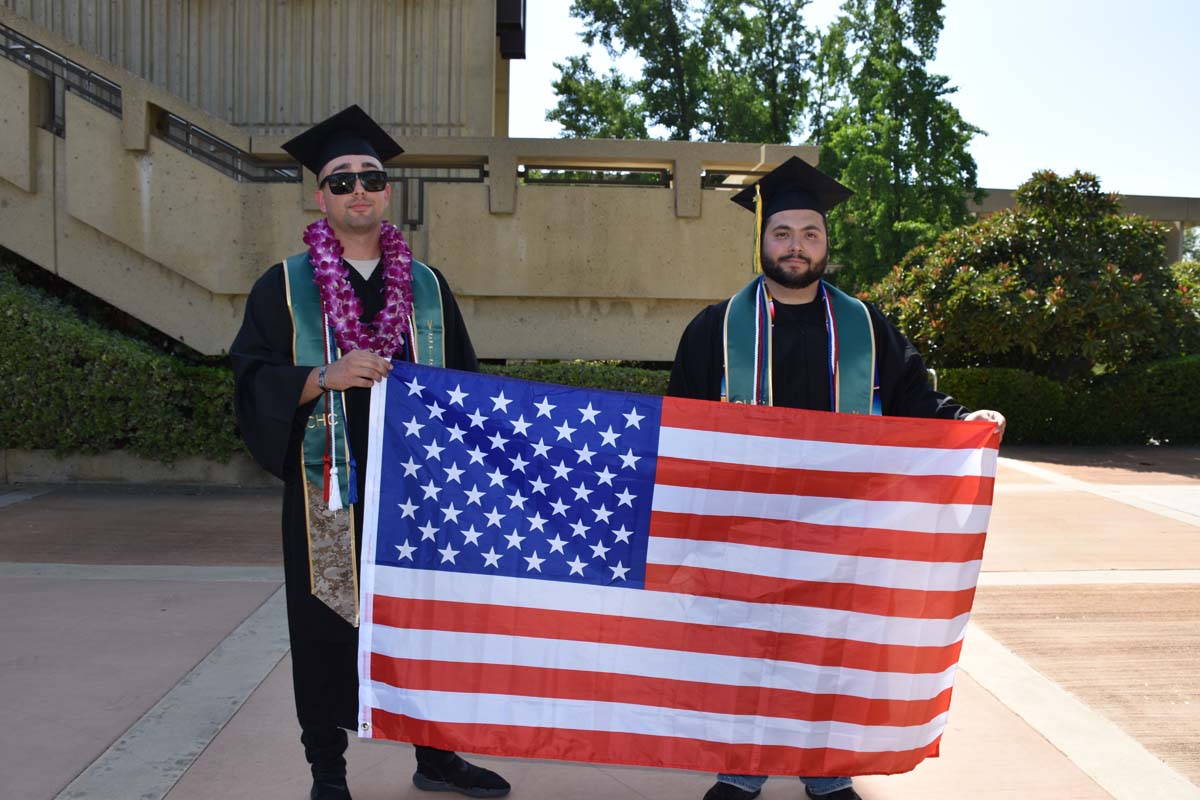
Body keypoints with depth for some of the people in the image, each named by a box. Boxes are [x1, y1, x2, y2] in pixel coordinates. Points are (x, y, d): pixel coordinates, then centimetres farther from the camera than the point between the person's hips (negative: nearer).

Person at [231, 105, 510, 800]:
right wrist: (326, 376, -20)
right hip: (329, 492, -2)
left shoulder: (427, 287, 10)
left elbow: (464, 379, 13)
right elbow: (253, 378, -5)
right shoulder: (285, 287, 3)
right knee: (328, 628, 4)